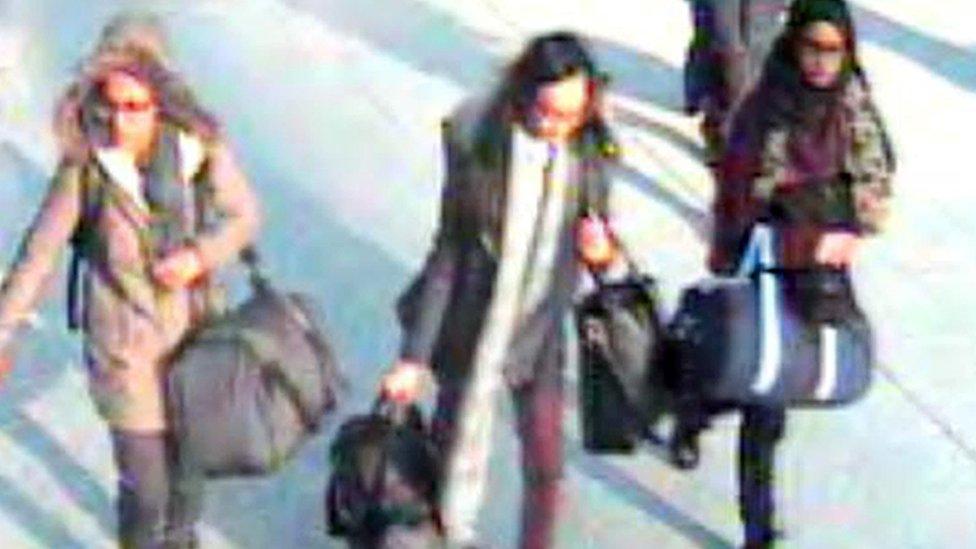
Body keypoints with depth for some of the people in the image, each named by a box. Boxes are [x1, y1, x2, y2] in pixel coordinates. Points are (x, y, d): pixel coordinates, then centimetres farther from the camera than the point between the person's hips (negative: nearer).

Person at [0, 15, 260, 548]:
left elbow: (244, 215, -2)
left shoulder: (201, 146, -16)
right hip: (128, 351, -2)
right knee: (145, 487, 4)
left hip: (196, 336, 3)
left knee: (188, 467, 22)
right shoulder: (86, 163, -20)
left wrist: (202, 254, -21)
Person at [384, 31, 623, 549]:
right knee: (457, 453, 12)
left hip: (540, 332, 2)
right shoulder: (478, 147, -18)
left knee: (545, 467, 8)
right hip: (470, 330, -2)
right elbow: (447, 254, -10)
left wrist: (603, 250, -21)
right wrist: (414, 355, -9)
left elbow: (596, 229, 6)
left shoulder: (589, 152, -10)